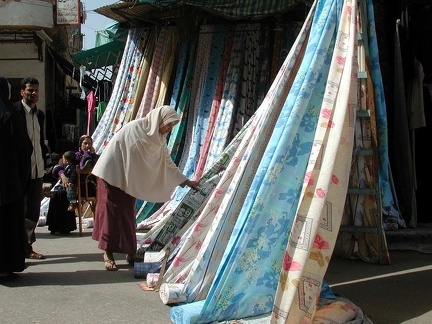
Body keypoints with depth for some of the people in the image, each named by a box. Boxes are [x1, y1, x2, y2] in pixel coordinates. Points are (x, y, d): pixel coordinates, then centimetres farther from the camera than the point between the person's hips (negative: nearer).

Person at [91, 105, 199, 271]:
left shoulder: (159, 140, 0)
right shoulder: (133, 128, -21)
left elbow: (168, 163, 7)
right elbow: (112, 151, -19)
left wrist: (186, 181, 6)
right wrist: (106, 178, -18)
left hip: (129, 182, 6)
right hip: (113, 177, -6)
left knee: (127, 216, 7)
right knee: (112, 213, -4)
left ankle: (130, 252, 15)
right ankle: (108, 253, 5)